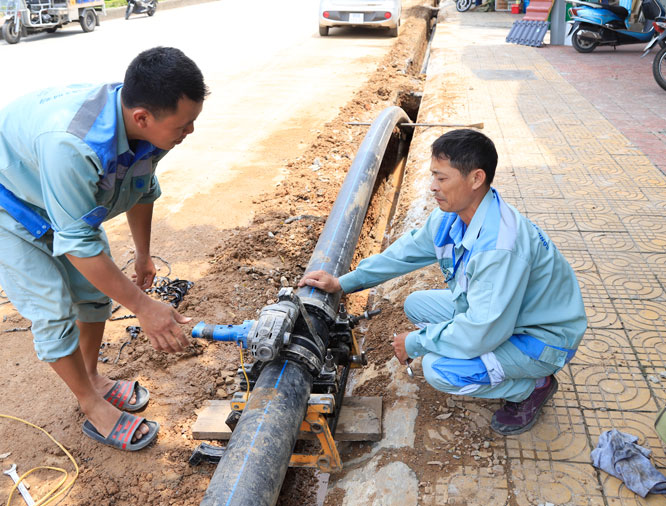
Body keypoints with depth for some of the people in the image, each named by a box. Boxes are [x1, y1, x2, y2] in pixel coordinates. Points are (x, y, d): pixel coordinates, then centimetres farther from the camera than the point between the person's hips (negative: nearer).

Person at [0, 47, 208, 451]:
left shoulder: (147, 125, -21)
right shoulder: (71, 144, -46)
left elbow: (143, 189, 0)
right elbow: (77, 243, -37)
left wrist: (143, 254, 12)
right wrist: (143, 307, -32)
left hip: (69, 198, 7)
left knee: (96, 288, 9)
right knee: (54, 311, -6)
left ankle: (91, 377, 31)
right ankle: (94, 409, 11)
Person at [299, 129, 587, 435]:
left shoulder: (501, 246, -37)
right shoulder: (450, 218, -8)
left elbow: (481, 332, -36)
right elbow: (407, 251, 7)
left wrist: (415, 343, -21)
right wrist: (343, 283, 5)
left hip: (542, 338, -9)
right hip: (496, 313, 9)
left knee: (439, 369, -25)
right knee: (417, 305, 7)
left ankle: (534, 386, 1)